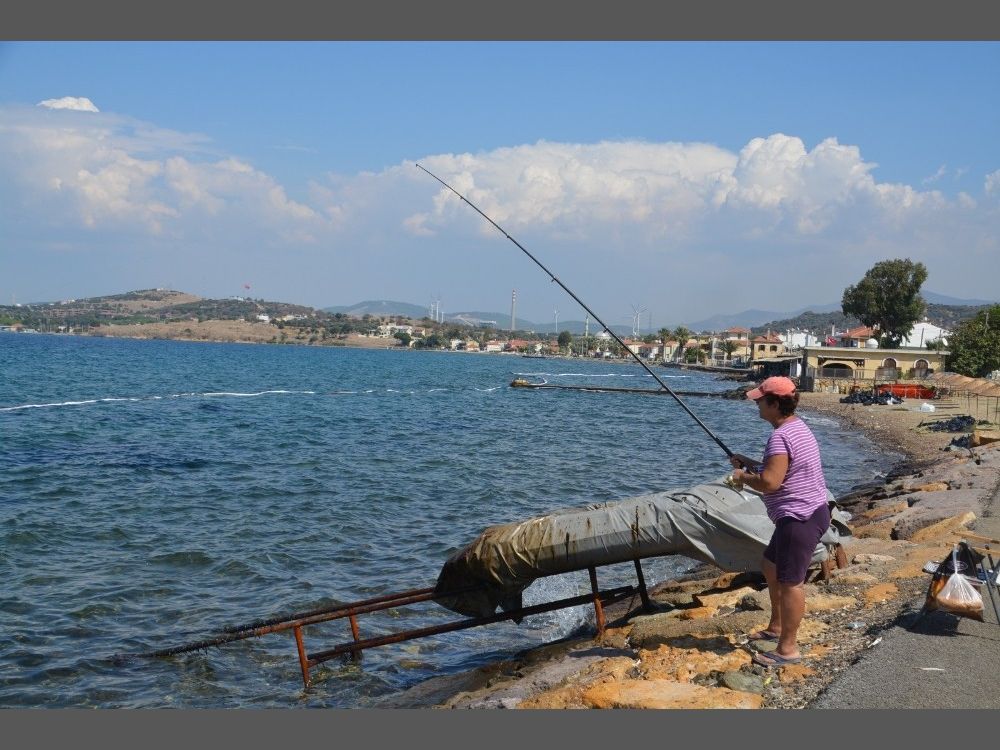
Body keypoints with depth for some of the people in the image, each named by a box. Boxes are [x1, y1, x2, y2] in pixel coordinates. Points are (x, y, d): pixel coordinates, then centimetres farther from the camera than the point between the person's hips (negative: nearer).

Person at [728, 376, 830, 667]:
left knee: (790, 582, -5)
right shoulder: (797, 427, 13)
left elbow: (770, 482, -28)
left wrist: (743, 477, -11)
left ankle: (788, 648, 2)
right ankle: (776, 627, 35)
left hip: (800, 518, -11)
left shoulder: (781, 436, -21)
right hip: (804, 514, 11)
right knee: (771, 567, 23)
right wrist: (750, 463, 16)